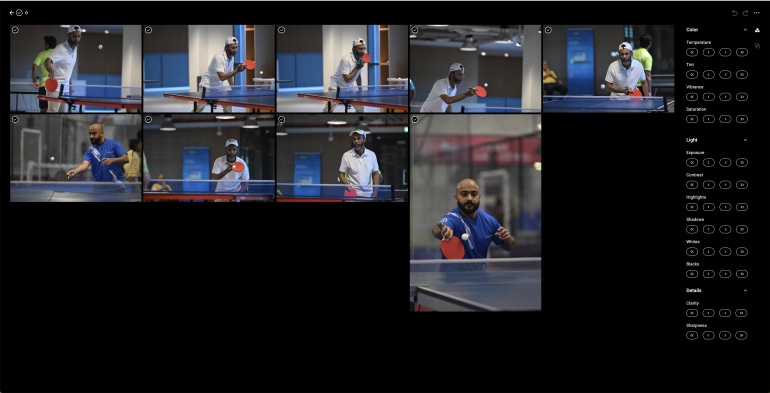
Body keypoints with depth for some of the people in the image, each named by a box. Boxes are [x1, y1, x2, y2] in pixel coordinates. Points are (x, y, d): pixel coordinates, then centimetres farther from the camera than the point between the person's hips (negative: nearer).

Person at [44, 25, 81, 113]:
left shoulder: (75, 49, 10)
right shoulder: (61, 49, -18)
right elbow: (47, 62, -33)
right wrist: (51, 72, -53)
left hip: (65, 87, 8)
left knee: (63, 111, 7)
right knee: (53, 112, -15)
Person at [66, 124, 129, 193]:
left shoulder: (114, 144, -1)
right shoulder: (90, 151, 3)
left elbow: (126, 159, -9)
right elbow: (85, 165, -13)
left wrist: (112, 160, -27)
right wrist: (75, 171, -35)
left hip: (116, 186, -1)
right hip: (99, 187, 1)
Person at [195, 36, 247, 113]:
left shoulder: (232, 58, 0)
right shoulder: (219, 57, -27)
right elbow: (222, 77, -36)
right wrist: (237, 70, -41)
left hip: (219, 86, 7)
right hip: (207, 85, -7)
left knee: (228, 106, -7)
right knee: (198, 109, -12)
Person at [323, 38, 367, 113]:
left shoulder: (361, 59, -1)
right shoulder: (346, 59, -27)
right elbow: (347, 79, -29)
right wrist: (358, 68, -24)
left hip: (348, 87, 8)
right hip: (336, 87, -7)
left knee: (360, 107, -1)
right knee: (328, 110, -17)